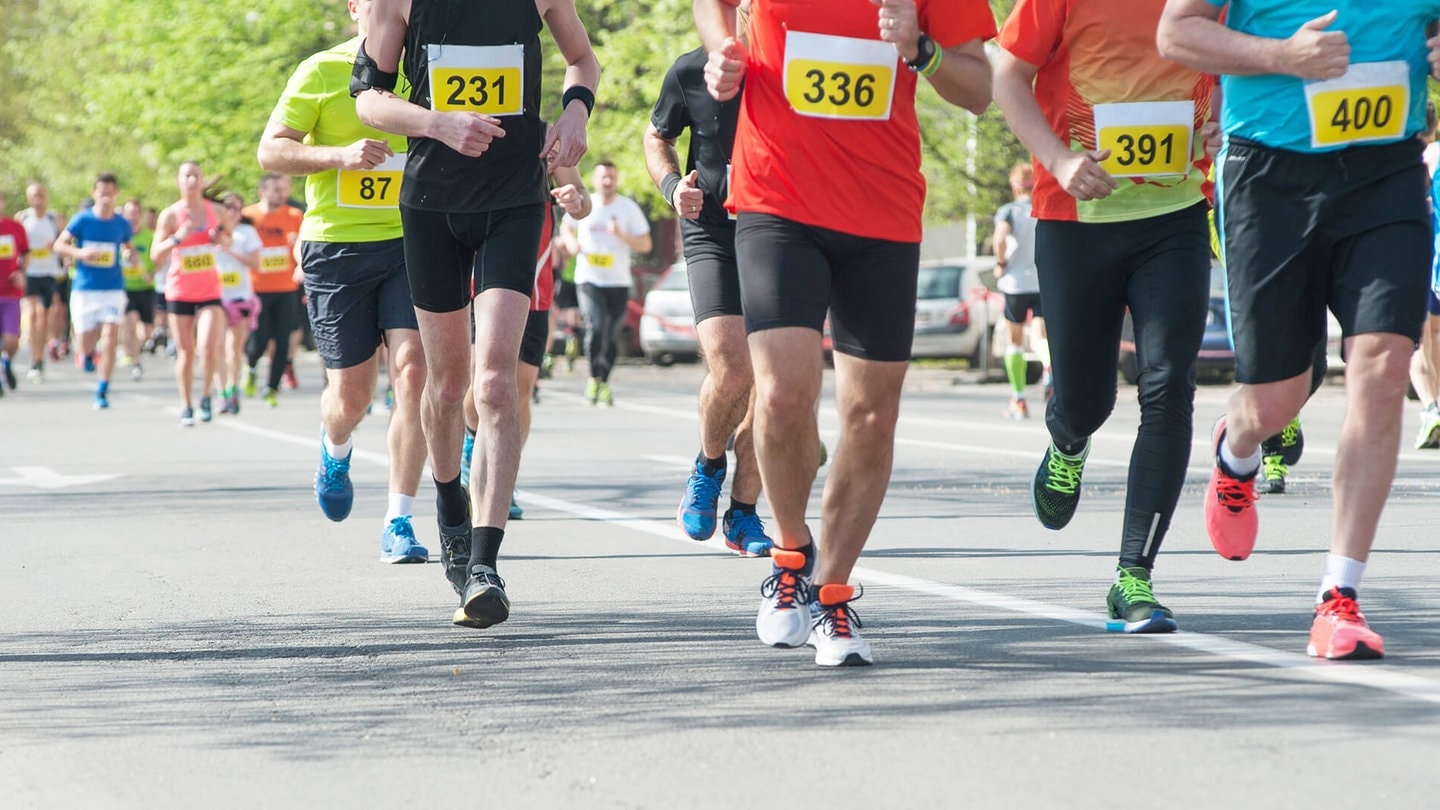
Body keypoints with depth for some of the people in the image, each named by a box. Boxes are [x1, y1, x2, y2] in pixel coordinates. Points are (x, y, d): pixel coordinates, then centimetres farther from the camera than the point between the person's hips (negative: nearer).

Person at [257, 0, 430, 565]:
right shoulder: (321, 73, -2)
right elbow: (270, 151, -4)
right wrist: (341, 155, -19)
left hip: (410, 242, 2)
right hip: (336, 245, -2)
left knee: (413, 369, -15)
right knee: (351, 394, 3)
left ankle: (399, 522, -9)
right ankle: (335, 451, 42)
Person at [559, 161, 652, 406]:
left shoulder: (629, 208, 2)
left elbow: (645, 245, 2)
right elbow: (566, 227, 24)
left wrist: (622, 236, -15)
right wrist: (571, 243, 1)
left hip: (618, 282, 1)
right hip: (588, 278, -1)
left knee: (612, 336, 2)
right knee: (595, 327, -19)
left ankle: (604, 382, 19)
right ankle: (593, 377, -2)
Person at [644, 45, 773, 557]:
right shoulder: (690, 72, -4)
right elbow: (657, 136, 14)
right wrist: (672, 185, -6)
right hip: (711, 234, -1)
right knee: (731, 367, -19)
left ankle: (743, 514, 15)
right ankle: (708, 465, 12)